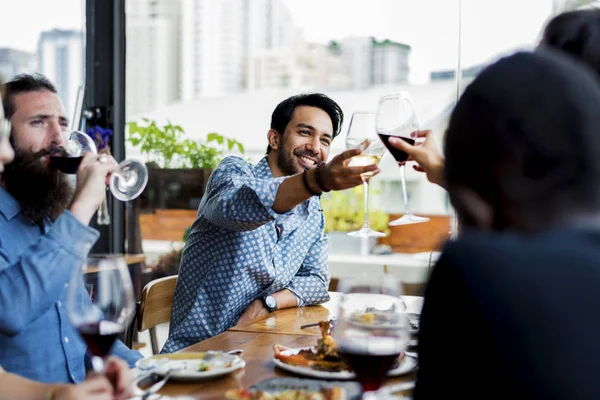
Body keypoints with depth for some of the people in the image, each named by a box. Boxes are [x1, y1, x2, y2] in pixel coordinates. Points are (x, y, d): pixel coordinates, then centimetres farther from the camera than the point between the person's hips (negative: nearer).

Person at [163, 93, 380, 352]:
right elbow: (236, 206, -33)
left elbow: (317, 280, 9)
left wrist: (268, 303, -12)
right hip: (195, 349, -6)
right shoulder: (235, 171, -9)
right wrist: (319, 180, -50)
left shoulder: (313, 213, 12)